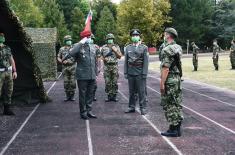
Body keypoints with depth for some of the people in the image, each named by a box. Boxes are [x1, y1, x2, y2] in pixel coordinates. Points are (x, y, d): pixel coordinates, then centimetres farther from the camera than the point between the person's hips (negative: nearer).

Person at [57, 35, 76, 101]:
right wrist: (62, 61, -7)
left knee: (72, 82, -1)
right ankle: (67, 96, 13)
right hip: (65, 67, 2)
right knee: (66, 83, 3)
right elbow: (58, 58, 11)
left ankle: (72, 95, 8)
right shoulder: (62, 49, 9)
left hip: (72, 67, -2)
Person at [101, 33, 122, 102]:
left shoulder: (116, 47, 5)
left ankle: (114, 96, 8)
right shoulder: (104, 47, 7)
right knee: (107, 82, 1)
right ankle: (109, 96, 9)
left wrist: (115, 51, -14)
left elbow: (120, 56, 0)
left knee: (114, 82, 1)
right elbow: (101, 56, 14)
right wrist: (104, 58, -8)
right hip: (106, 66, 1)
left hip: (115, 66, 0)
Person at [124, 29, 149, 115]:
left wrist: (144, 74, -9)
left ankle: (143, 108, 6)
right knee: (131, 91, 9)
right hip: (130, 73, 3)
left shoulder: (144, 48, 1)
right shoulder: (128, 48, 10)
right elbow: (126, 61, 10)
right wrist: (125, 72, 4)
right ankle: (131, 107, 18)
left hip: (140, 73, -3)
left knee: (142, 91, -1)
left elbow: (145, 62, -4)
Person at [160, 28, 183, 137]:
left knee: (168, 104, -2)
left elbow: (165, 68, -21)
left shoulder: (167, 49, -17)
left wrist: (162, 83, -18)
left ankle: (173, 130, 1)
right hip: (178, 78, 9)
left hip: (169, 80, -9)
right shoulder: (178, 48, 11)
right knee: (177, 103, 12)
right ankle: (177, 128, 18)